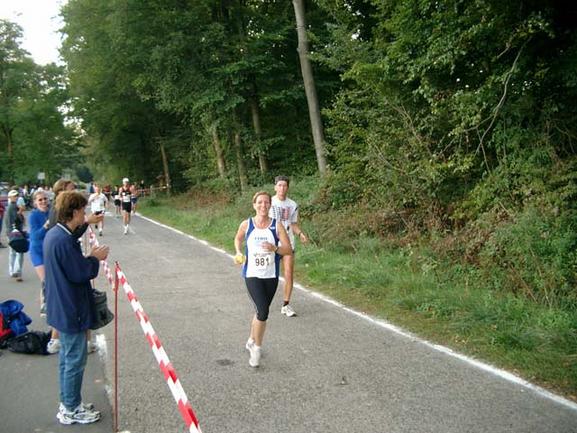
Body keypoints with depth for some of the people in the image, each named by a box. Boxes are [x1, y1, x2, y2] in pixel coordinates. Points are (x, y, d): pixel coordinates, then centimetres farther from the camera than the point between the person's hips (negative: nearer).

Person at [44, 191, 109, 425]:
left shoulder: (54, 234, 6)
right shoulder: (64, 240, -26)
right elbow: (80, 274, -21)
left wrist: (89, 257, 6)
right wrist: (95, 259, -7)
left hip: (62, 308, 10)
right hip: (71, 310, -10)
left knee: (67, 357, 21)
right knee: (75, 360, 4)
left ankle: (68, 403, 34)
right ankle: (71, 410, 17)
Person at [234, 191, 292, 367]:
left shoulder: (277, 226, -5)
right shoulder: (246, 225, -3)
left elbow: (289, 250, -7)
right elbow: (238, 239, 17)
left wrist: (275, 248, -25)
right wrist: (238, 253, -1)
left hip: (271, 276, 2)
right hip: (252, 275, -2)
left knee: (261, 311, 15)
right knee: (263, 311, -16)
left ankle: (251, 342, 41)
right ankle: (256, 349, 3)